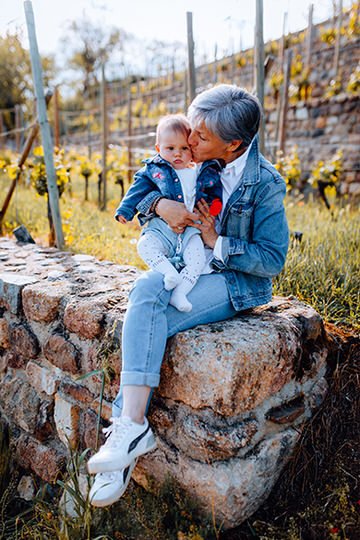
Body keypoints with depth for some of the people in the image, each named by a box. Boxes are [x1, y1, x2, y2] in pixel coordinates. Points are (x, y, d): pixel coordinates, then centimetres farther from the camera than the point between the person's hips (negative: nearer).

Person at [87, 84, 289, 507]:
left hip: (235, 279, -5)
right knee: (145, 290, -28)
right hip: (186, 268, 6)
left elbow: (273, 260, -11)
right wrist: (159, 204, -15)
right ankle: (130, 428, -27)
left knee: (148, 322, -28)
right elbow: (141, 192, 9)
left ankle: (129, 425, -18)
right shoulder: (197, 163, 3)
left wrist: (216, 242, -17)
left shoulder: (264, 185, -12)